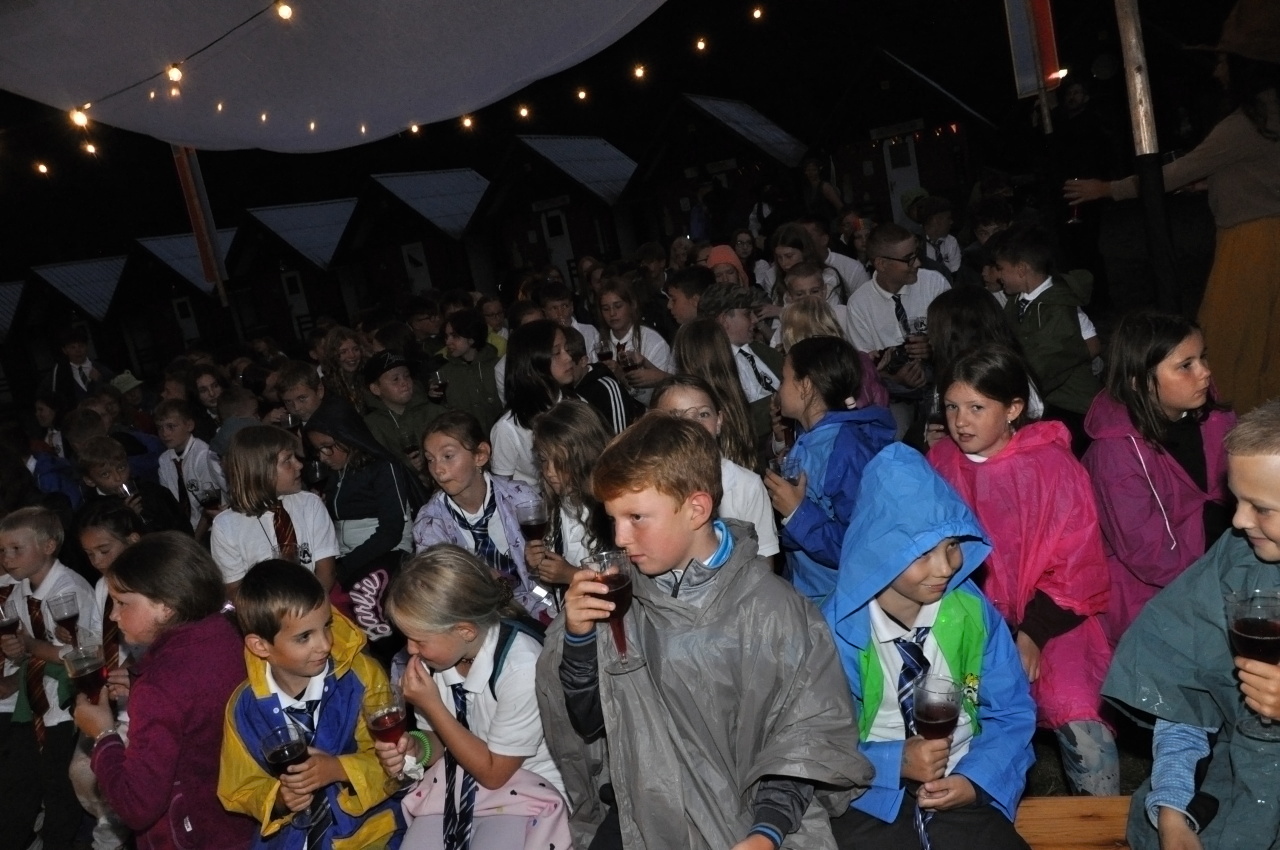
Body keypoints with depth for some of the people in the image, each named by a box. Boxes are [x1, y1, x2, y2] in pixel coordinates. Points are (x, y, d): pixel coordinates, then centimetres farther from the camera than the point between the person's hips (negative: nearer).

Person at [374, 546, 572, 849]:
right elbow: (440, 739, 6)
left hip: (523, 788, -4)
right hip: (454, 780, 4)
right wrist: (416, 747, -17)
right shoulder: (440, 650, -11)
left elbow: (494, 773, -15)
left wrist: (432, 706, -20)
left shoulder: (521, 668, -28)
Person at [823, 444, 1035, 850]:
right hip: (869, 796, -2)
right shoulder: (838, 629, -13)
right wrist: (896, 762, -21)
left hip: (960, 794, 2)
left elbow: (1011, 711, 3)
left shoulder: (972, 610, -5)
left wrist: (976, 778, -13)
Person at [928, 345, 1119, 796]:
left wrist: (1033, 634, -14)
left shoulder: (1054, 466, -8)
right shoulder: (939, 462, 1)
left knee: (1078, 716, -23)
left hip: (1047, 618, -2)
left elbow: (1076, 568, -5)